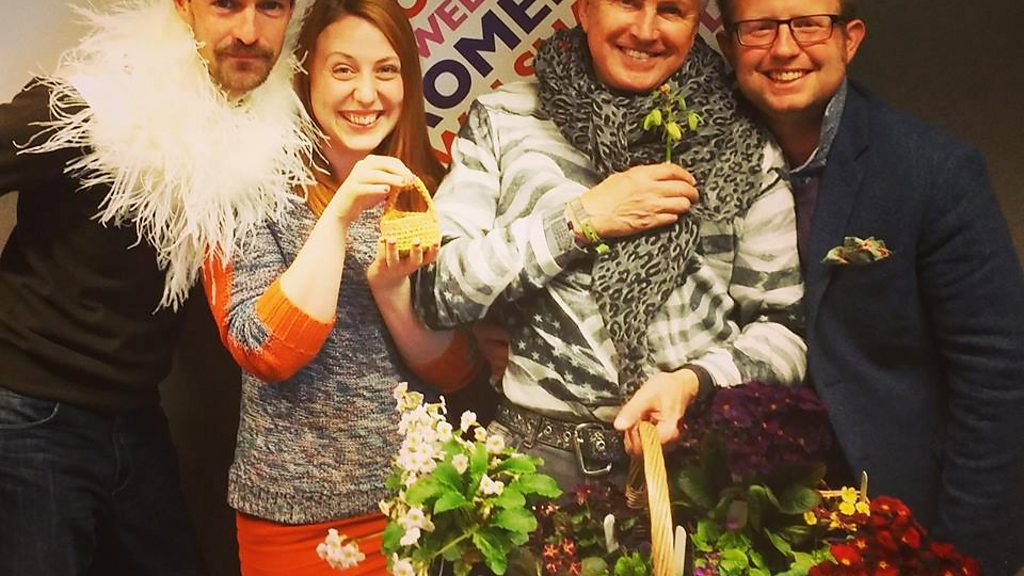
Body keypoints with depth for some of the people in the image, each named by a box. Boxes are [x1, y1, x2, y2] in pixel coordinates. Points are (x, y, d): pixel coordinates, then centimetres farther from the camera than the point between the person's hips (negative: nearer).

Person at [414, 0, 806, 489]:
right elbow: (436, 293, -2)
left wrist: (694, 380, -12)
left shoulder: (744, 149, 7)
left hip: (694, 453, 2)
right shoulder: (502, 120, 5)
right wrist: (580, 221, -8)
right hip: (538, 448, -1)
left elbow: (786, 326, 6)